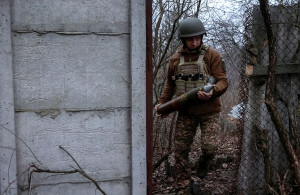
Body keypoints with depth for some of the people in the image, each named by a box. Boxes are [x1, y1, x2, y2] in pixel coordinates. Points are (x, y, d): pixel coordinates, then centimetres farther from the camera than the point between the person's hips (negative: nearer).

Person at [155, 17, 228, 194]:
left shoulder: (213, 55, -6)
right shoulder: (175, 59, 5)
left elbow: (223, 81, -11)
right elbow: (170, 84, 19)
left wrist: (212, 92, -31)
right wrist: (162, 103, 10)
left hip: (209, 111, -3)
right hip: (186, 112, 3)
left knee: (210, 147, -15)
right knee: (180, 151, 3)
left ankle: (204, 162, 24)